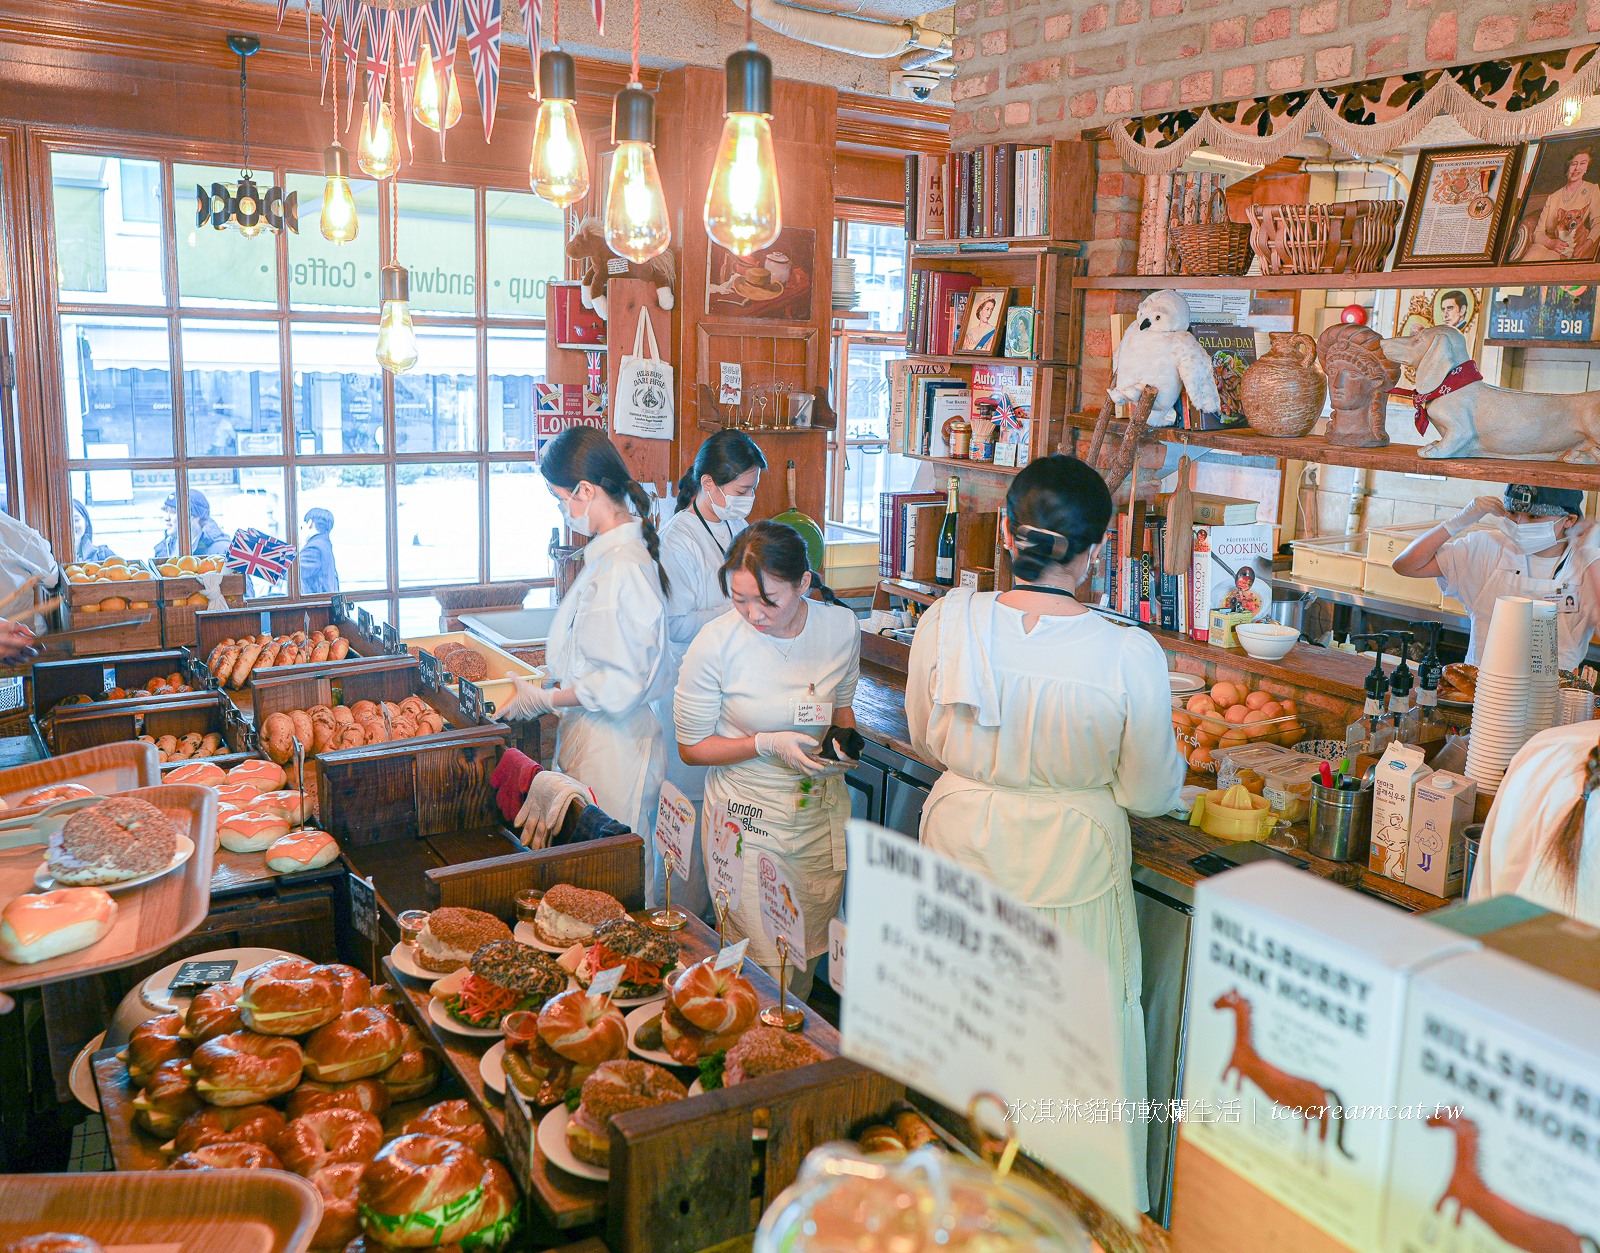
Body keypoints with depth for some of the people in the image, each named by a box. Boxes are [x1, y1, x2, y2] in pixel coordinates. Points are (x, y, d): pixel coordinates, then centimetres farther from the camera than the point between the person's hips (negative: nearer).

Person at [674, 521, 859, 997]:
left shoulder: (841, 627, -8)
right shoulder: (716, 643, -19)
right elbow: (692, 747, -9)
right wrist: (769, 744, -22)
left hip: (820, 809, 4)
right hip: (747, 814, -4)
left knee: (810, 956, 19)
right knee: (765, 965, -1)